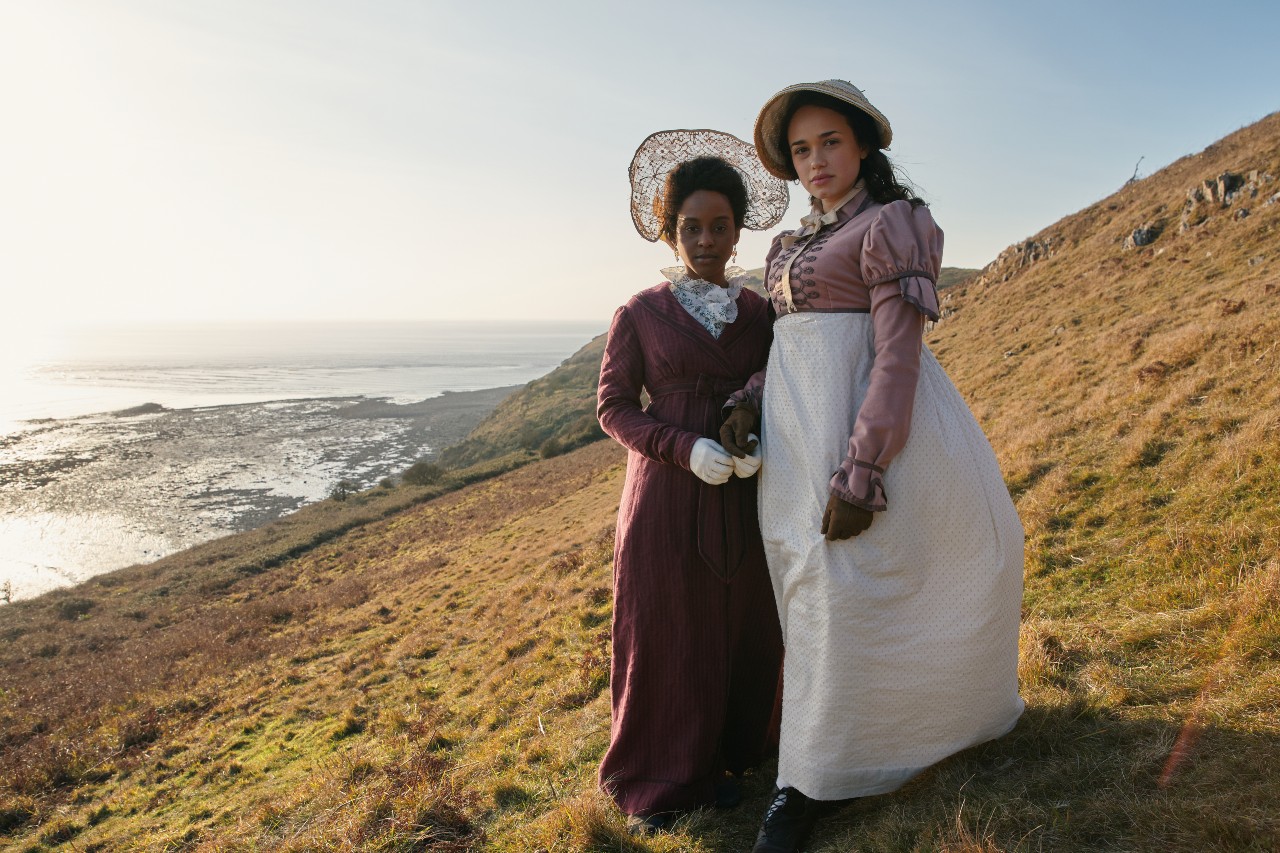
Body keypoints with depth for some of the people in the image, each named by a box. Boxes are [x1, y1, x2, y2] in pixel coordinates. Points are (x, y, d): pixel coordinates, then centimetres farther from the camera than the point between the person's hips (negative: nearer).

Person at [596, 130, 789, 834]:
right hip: (665, 496, -3)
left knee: (742, 634, 9)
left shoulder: (760, 312, 7)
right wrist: (685, 448, -18)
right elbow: (615, 405, -2)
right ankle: (656, 780, 23)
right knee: (662, 637, 4)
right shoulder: (639, 314, -1)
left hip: (744, 498, 3)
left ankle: (721, 760, 31)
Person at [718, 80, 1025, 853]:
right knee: (826, 589, 10)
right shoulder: (795, 243, 17)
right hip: (798, 426, 6)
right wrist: (751, 403, -4)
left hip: (869, 420, -6)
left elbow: (899, 355, -15)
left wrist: (860, 472, -23)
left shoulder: (893, 224, -6)